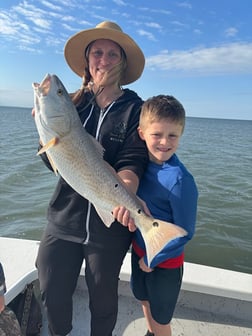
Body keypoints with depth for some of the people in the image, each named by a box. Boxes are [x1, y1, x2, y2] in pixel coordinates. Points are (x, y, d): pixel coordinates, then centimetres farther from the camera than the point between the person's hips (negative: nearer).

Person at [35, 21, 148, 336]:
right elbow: (52, 162, -1)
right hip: (63, 218, 3)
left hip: (109, 225, -3)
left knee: (103, 298, 19)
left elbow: (132, 163, -15)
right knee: (52, 293, 18)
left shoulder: (134, 108, -6)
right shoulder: (73, 103, 3)